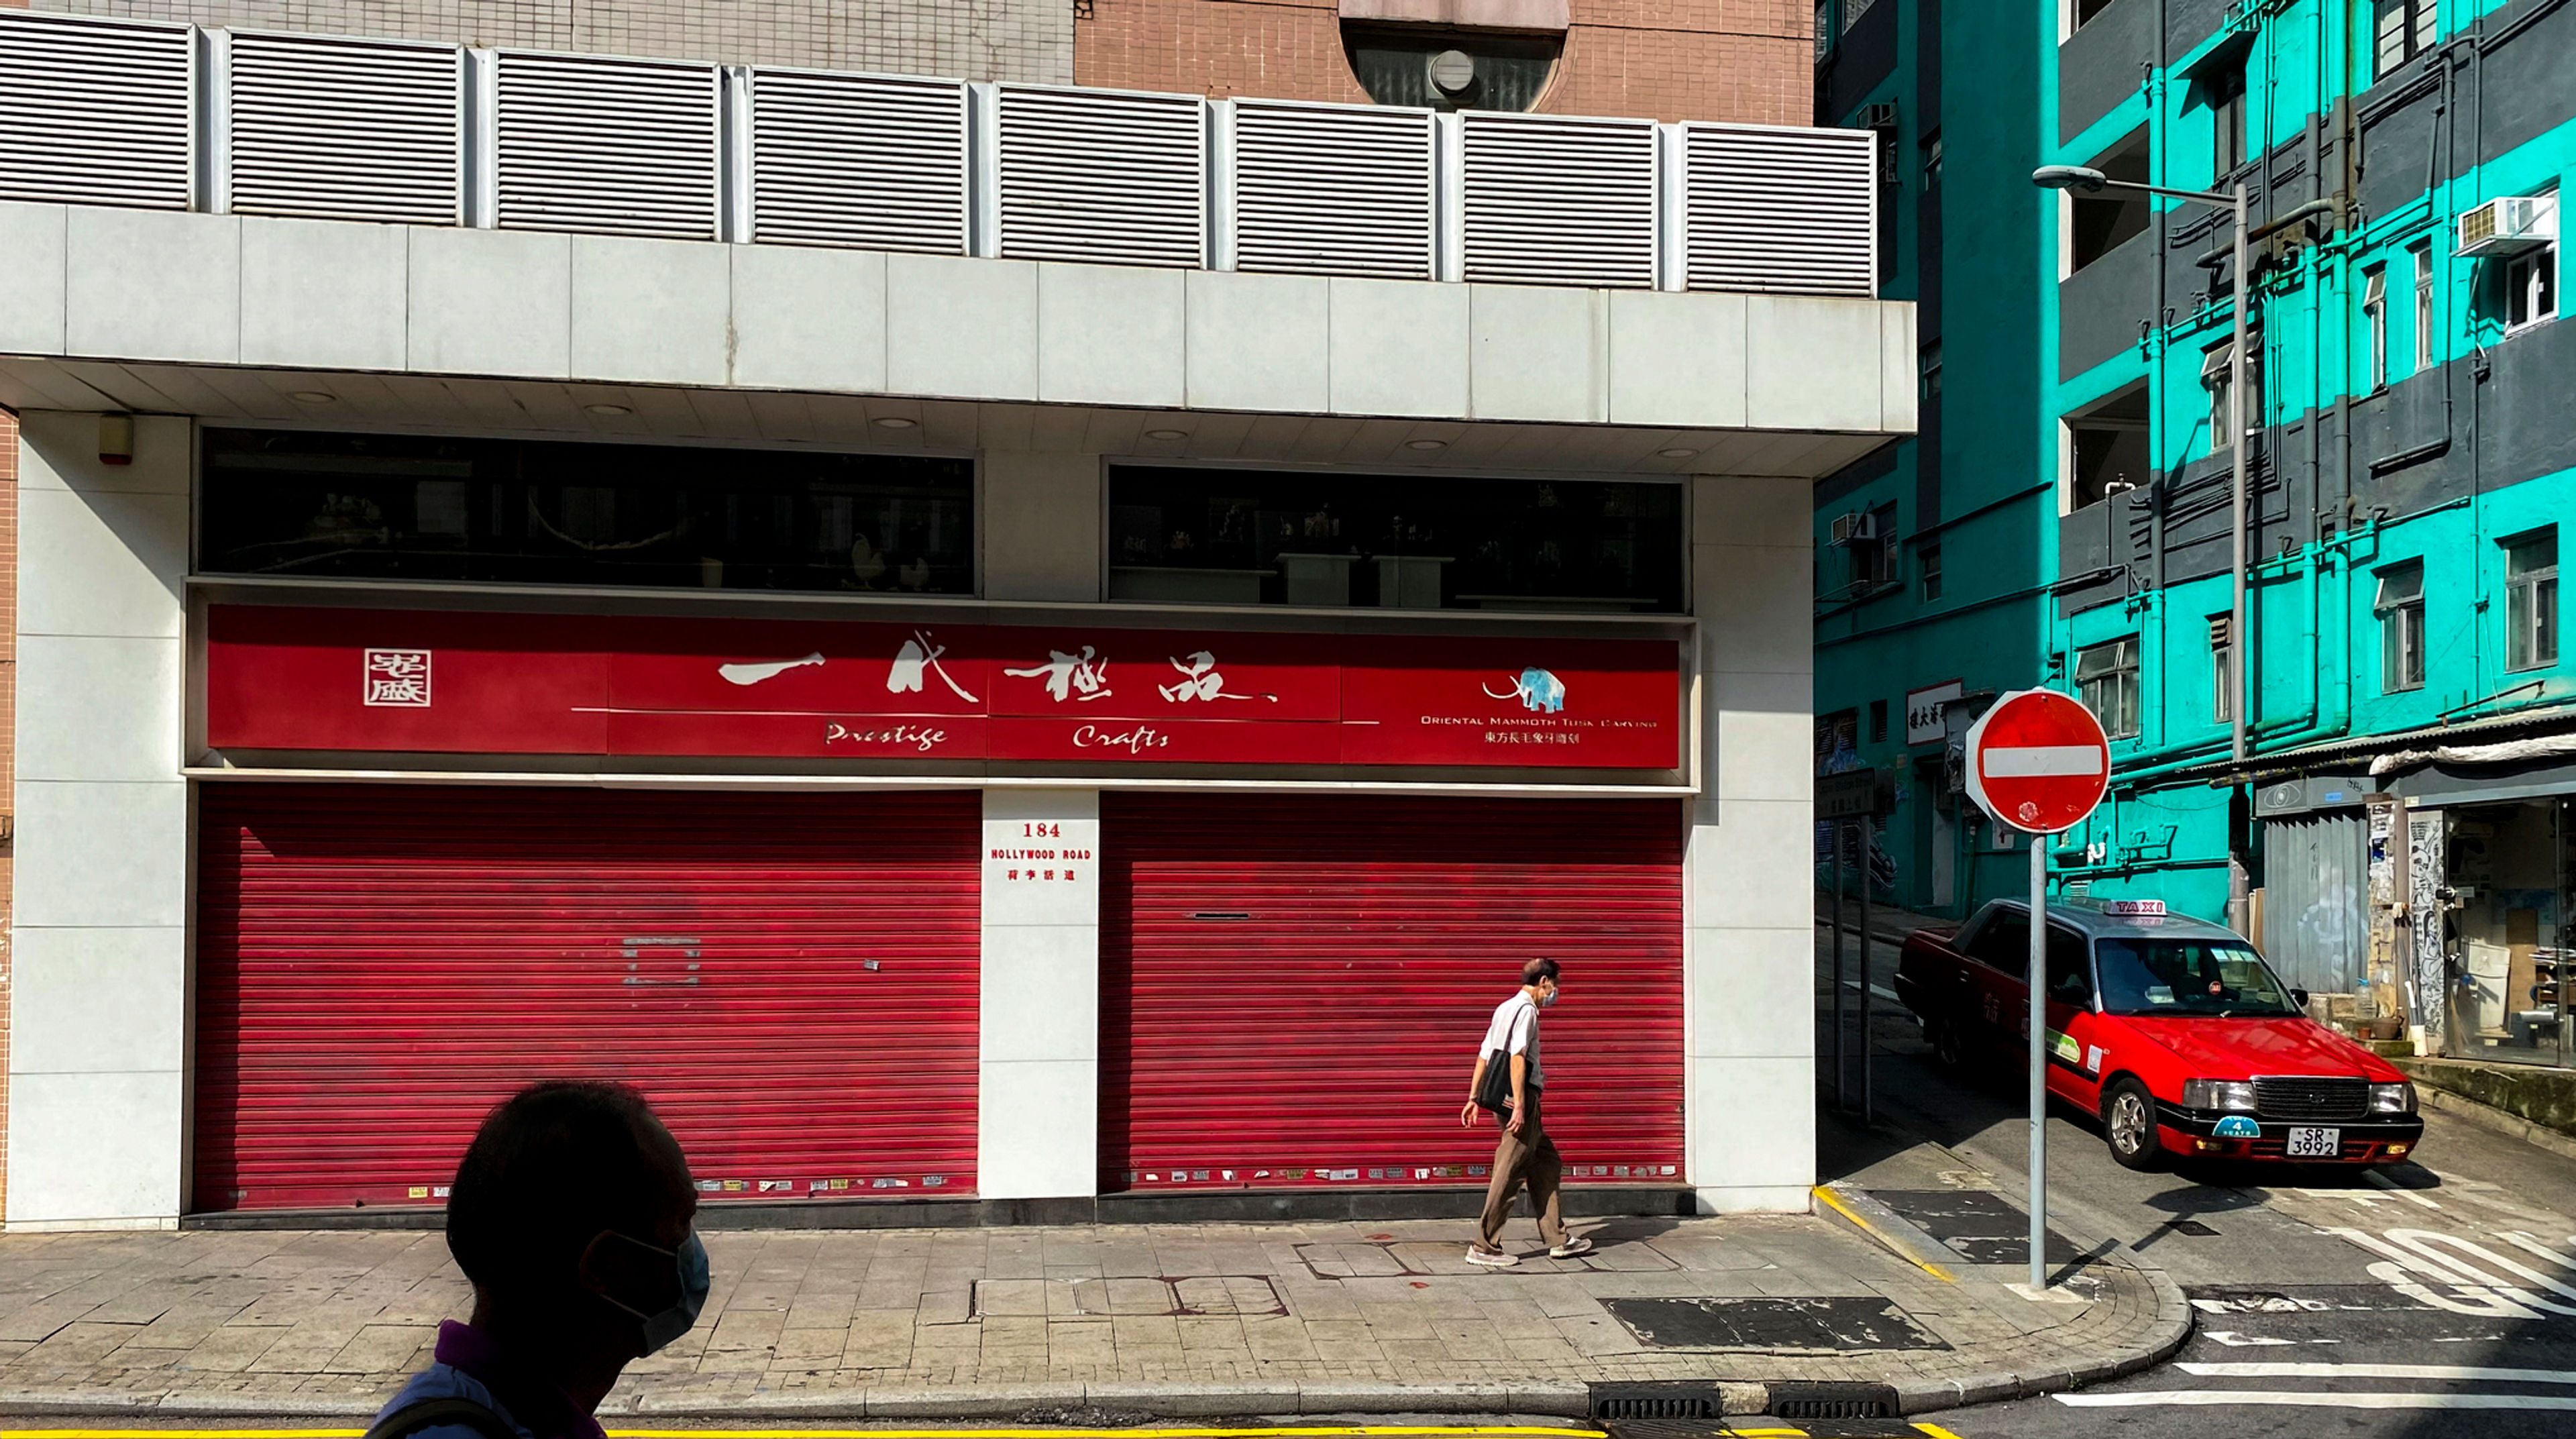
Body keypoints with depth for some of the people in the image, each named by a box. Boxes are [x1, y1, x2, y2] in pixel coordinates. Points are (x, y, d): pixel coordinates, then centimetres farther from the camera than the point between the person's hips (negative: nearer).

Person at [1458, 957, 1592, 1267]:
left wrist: (1474, 1098, 18)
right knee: (1510, 1173, -7)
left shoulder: (1505, 1008, 18)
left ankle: (1558, 1240, 19)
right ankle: (1484, 1247, -4)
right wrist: (1519, 1105, -24)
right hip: (1521, 1095, -10)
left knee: (1546, 1162, 15)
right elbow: (1517, 1057, -20)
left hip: (1505, 1099, 10)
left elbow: (1484, 1055, 17)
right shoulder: (1526, 1009, -10)